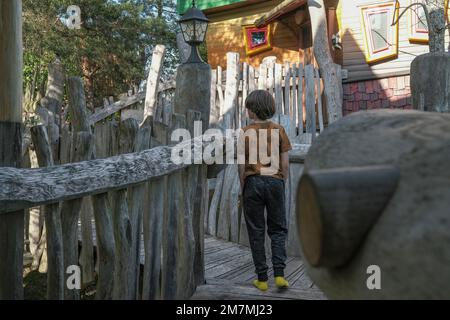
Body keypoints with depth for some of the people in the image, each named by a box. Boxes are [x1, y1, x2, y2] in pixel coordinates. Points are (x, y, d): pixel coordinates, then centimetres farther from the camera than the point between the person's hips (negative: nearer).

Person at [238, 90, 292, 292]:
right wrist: (282, 184, 13)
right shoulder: (279, 130, 3)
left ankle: (262, 279, 10)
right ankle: (279, 274, 1)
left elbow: (242, 165, -4)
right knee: (278, 230, 12)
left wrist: (242, 188, 6)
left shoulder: (246, 132, -2)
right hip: (275, 181, 1)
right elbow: (285, 165, 0)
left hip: (253, 182, -1)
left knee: (256, 232, 7)